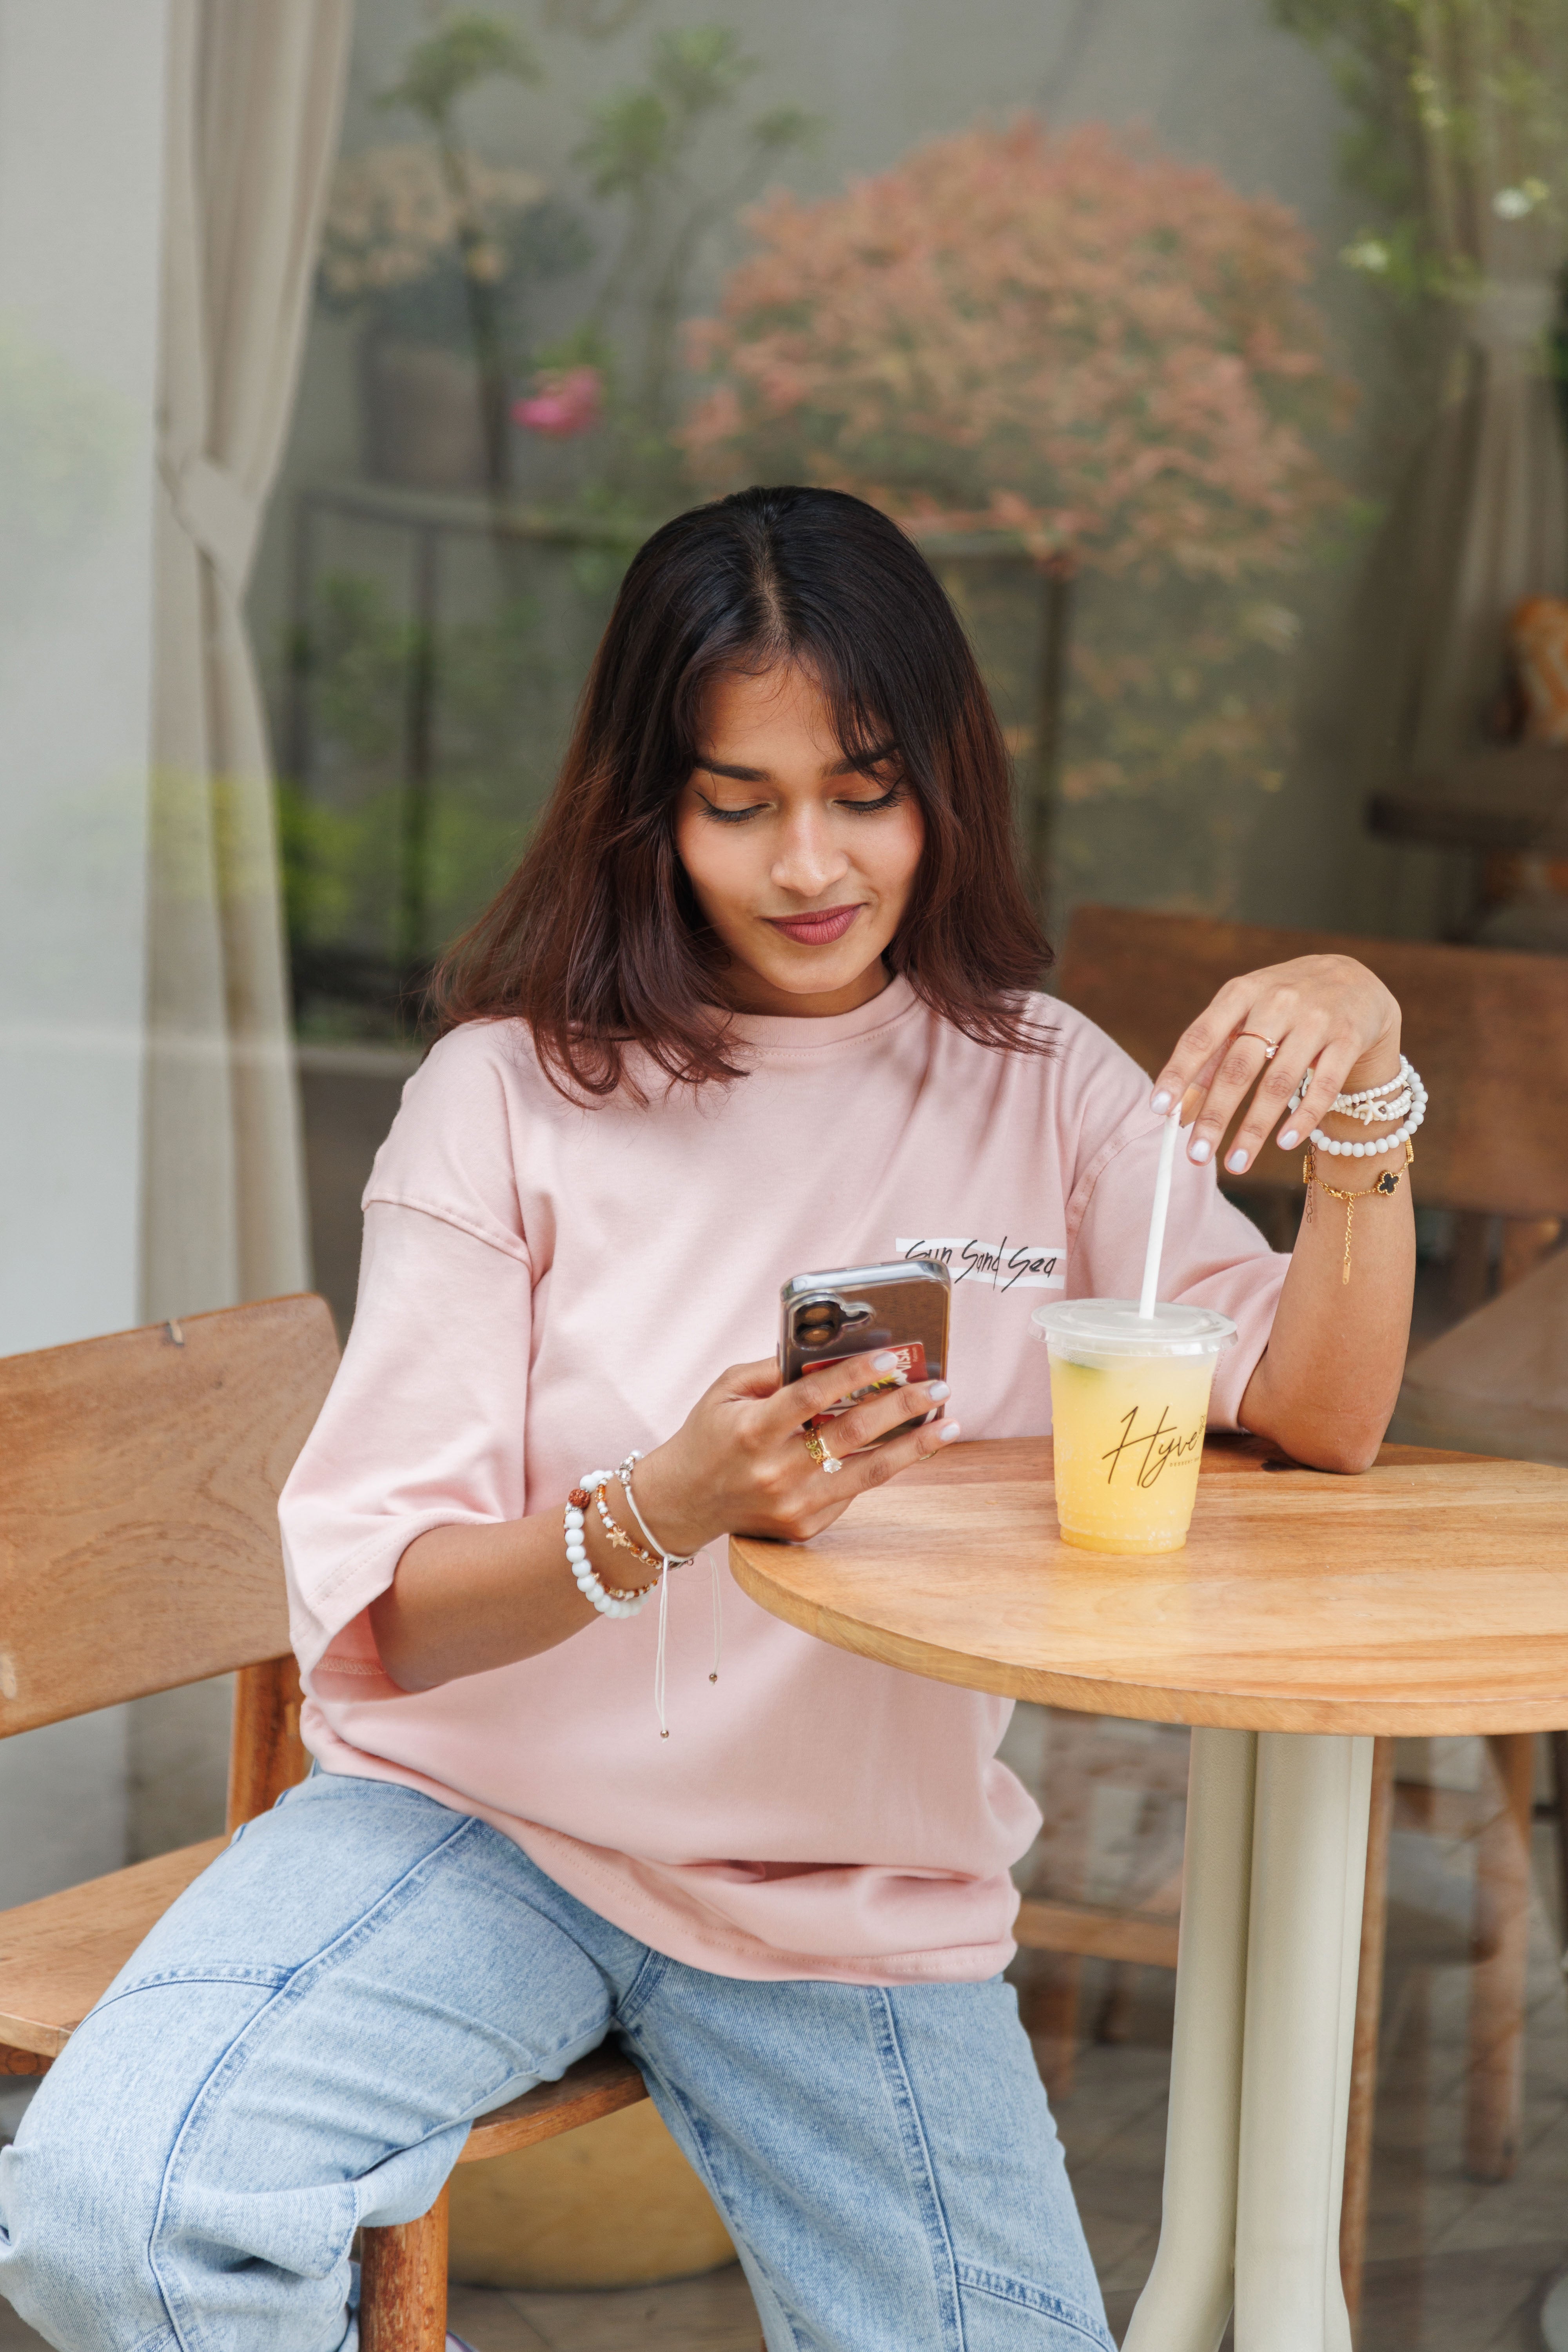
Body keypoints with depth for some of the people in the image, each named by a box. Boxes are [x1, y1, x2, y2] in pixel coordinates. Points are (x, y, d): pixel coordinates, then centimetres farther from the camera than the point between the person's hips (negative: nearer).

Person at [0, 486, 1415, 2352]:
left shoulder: (1036, 1089, 4)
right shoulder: (512, 1094, -4)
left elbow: (1322, 1421, -7)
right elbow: (381, 1619, -9)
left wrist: (1365, 1087, -23)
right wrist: (666, 1513, -29)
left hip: (865, 1902, 3)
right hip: (483, 1822, -2)